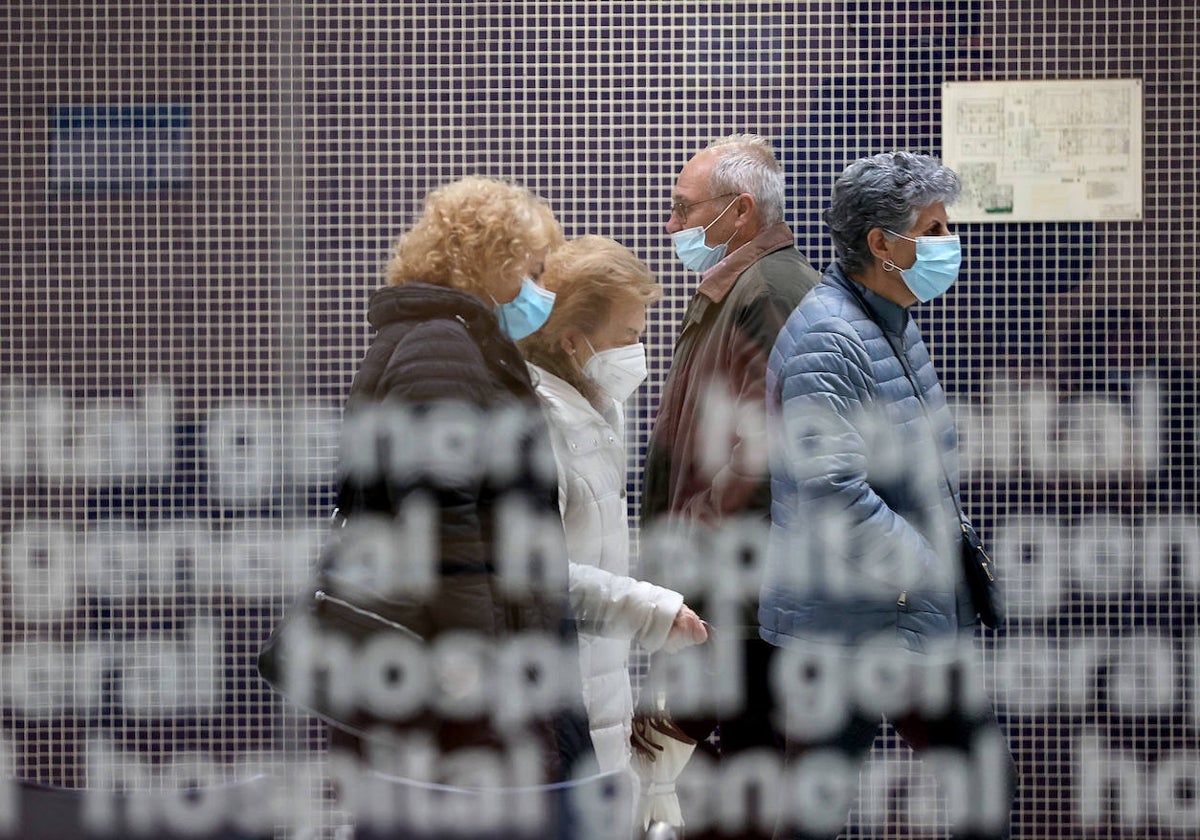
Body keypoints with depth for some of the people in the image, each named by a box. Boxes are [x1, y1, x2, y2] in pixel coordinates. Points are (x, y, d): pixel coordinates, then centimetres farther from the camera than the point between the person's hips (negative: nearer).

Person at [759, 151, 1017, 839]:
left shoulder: (898, 324, 13)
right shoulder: (826, 338, -19)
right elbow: (831, 491, -29)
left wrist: (954, 545, 12)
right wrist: (918, 569, -19)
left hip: (925, 624, 10)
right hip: (847, 630, -10)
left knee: (988, 776, 15)